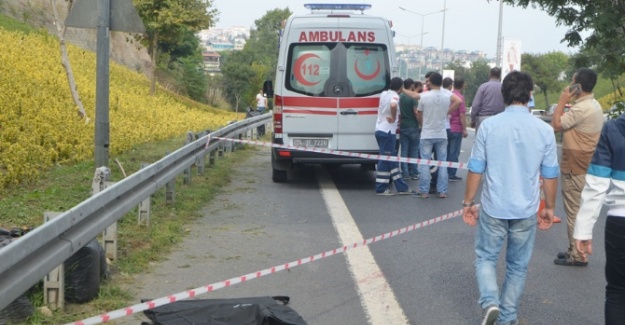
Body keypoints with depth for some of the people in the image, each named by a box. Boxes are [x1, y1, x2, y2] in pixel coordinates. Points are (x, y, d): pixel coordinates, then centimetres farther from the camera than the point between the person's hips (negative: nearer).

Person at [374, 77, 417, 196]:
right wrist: (393, 118, -20)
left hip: (380, 129, 9)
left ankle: (401, 187, 16)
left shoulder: (384, 93, 11)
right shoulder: (394, 96, -13)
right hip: (387, 131, -9)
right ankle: (381, 189, 0)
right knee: (386, 159, -3)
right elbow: (393, 105, -35)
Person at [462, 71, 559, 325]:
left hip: (494, 208, -1)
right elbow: (550, 175, 2)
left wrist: (468, 203, 7)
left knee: (485, 257, 15)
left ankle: (490, 302, -8)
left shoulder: (488, 126, -9)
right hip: (526, 211, 1)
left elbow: (475, 169, -5)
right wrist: (549, 208, 15)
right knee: (518, 266, 15)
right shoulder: (544, 130, -6)